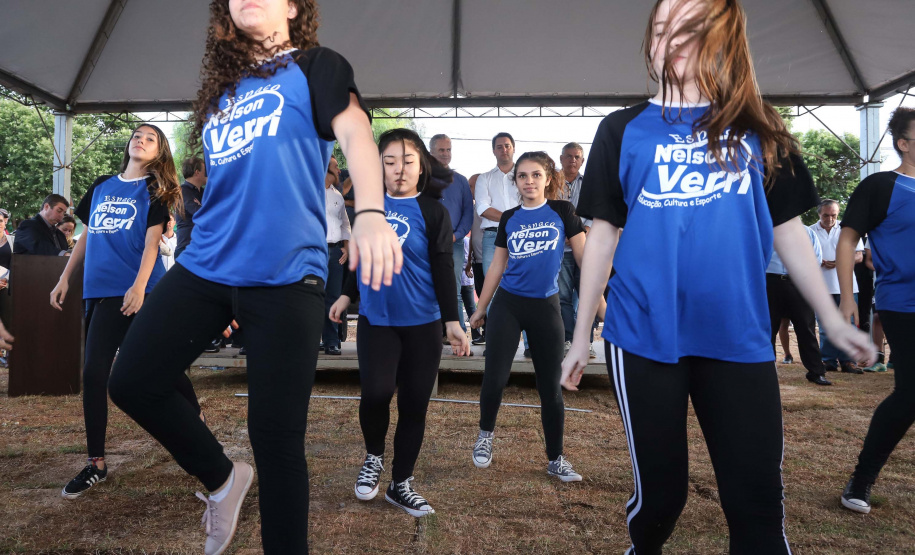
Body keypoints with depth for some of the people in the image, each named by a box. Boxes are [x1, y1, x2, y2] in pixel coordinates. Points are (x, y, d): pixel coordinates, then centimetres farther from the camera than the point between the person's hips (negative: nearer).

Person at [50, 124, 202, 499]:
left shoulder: (154, 189, 3)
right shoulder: (101, 187, 17)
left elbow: (152, 241, -9)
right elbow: (86, 236, 20)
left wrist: (139, 286, -21)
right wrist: (65, 279, 15)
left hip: (139, 291, -4)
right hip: (101, 291, 4)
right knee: (94, 373, -1)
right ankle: (96, 463, 9)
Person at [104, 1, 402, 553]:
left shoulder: (316, 66, 5)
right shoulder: (223, 86, 21)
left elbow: (356, 134, -15)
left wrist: (370, 211, -35)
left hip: (286, 275, -6)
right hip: (205, 266, 7)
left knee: (276, 435, -4)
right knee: (132, 382, 4)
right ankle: (222, 478, 27)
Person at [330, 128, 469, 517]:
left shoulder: (433, 212, -5)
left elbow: (443, 269, -5)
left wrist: (452, 320, -10)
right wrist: (346, 295, 20)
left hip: (422, 324, -1)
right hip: (375, 319, 1)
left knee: (414, 405, 5)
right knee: (376, 392, -15)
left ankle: (401, 484, 24)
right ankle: (373, 456, 16)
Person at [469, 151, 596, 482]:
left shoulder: (562, 211, 0)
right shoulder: (509, 218, 6)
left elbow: (584, 256, 0)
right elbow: (497, 266, 10)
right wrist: (481, 309, 12)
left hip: (546, 306, -1)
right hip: (507, 305, 1)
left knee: (550, 386, 5)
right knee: (494, 378, -5)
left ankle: (556, 460, 19)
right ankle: (486, 434, 23)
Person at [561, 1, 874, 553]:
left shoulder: (758, 130, 9)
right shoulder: (624, 130, 5)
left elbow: (788, 230, 12)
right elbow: (603, 234, 5)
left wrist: (833, 319, 8)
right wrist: (581, 336, 5)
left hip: (740, 339, 1)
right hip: (646, 336, -1)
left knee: (758, 498, 3)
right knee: (660, 491, 9)